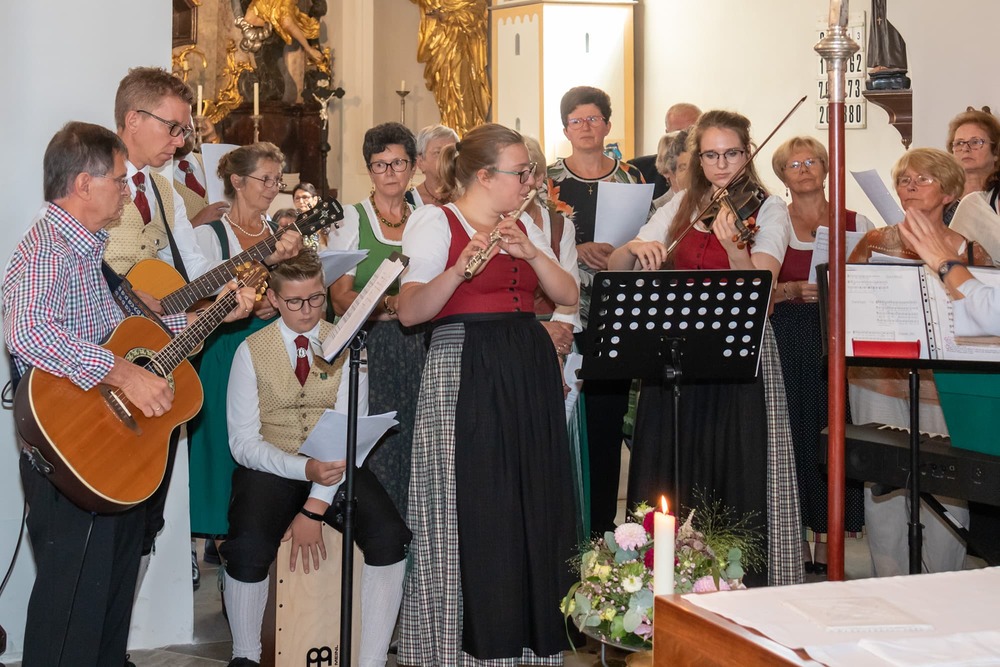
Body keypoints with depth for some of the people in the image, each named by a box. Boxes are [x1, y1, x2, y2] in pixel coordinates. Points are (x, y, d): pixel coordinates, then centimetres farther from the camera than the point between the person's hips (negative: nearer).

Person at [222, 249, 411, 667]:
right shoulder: (252, 351, 1)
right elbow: (243, 442, -4)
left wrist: (315, 508, -18)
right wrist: (305, 469, -23)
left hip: (334, 469, 1)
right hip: (272, 469, -1)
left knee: (390, 538, -27)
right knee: (249, 549, -31)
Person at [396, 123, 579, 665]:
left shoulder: (523, 226, 17)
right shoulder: (437, 223, -2)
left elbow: (568, 295, 7)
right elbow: (410, 312, -13)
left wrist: (530, 251, -8)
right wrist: (459, 270, -29)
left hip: (530, 376, 6)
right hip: (464, 375, -6)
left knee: (533, 509, 6)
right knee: (468, 514, -4)